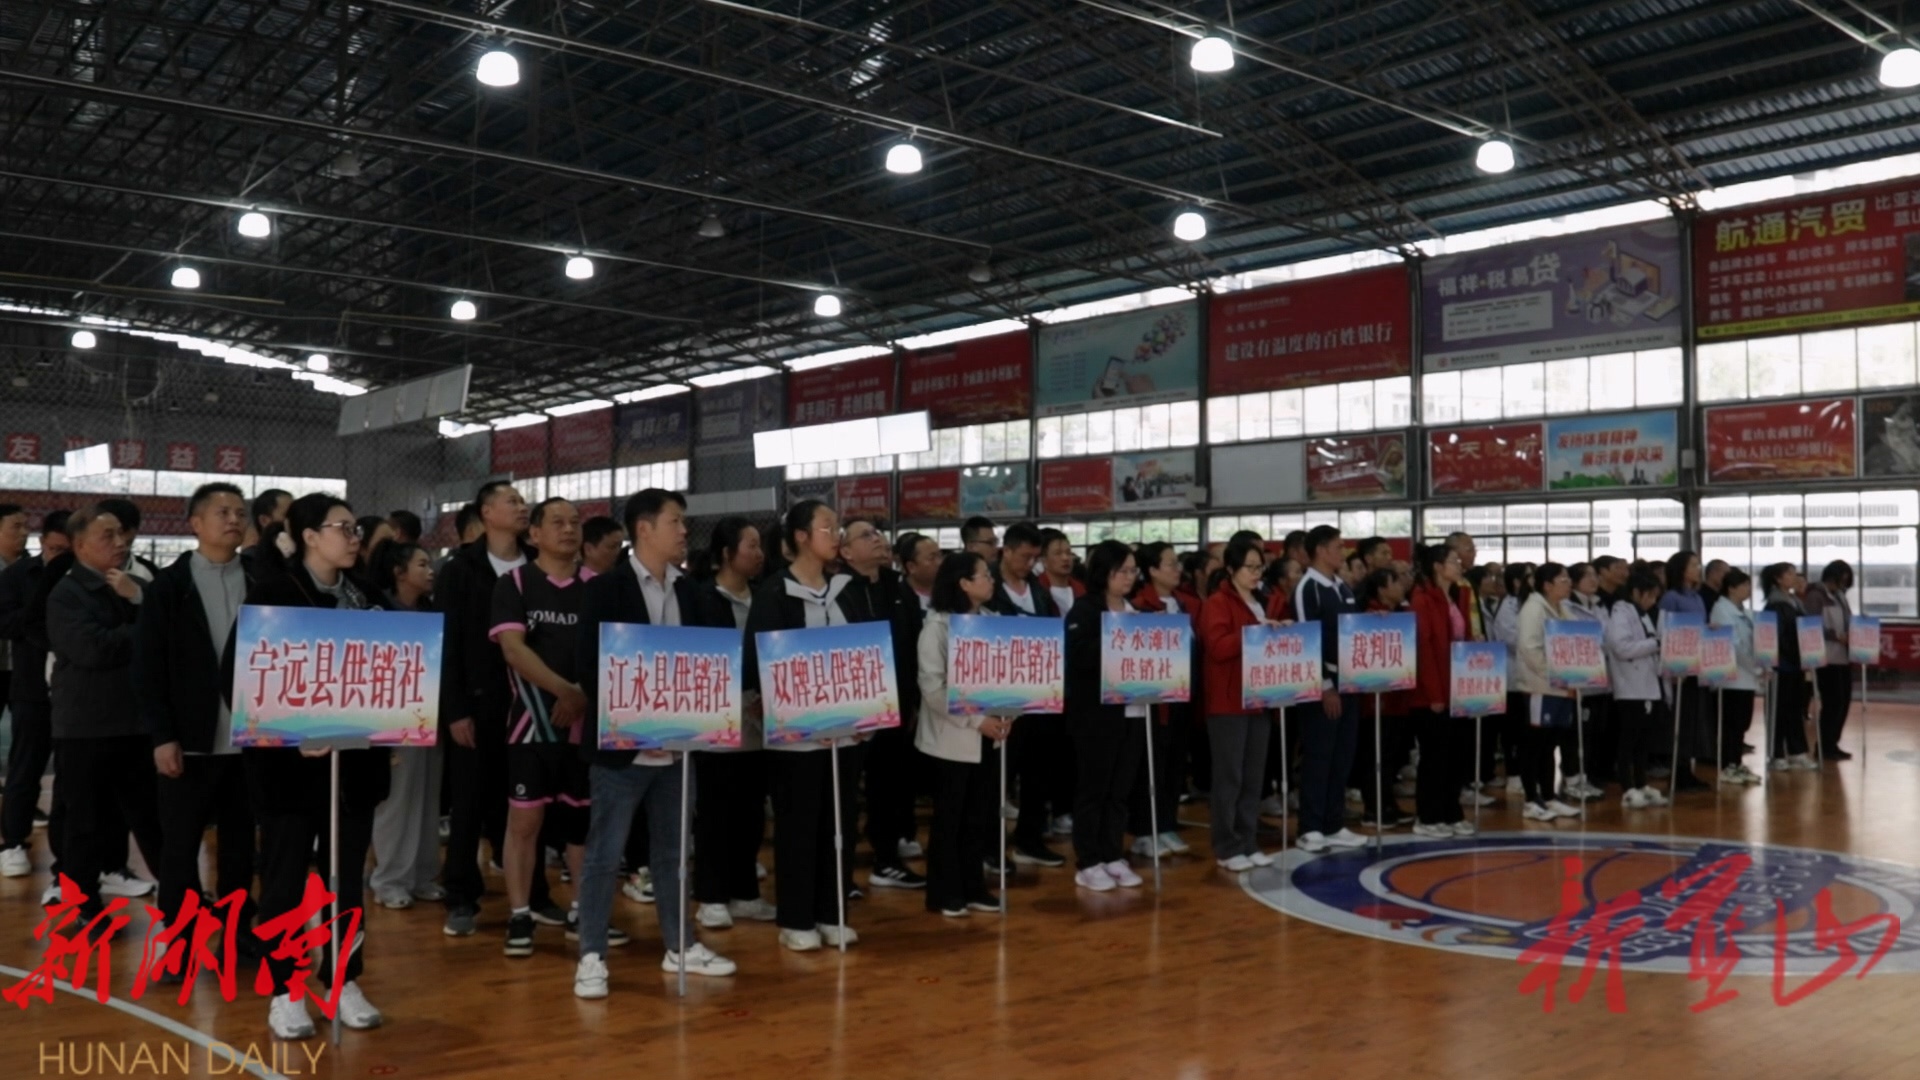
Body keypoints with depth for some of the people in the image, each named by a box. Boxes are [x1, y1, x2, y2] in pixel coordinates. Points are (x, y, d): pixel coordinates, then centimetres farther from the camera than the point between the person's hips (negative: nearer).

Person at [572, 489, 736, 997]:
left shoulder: (688, 591, 10)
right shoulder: (605, 589, -7)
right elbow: (587, 666, -11)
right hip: (622, 743, -5)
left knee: (671, 850, 14)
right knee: (604, 853, 1)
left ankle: (679, 945, 24)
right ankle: (592, 955, 10)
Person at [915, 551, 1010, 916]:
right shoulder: (937, 625, -11)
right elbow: (933, 686, -16)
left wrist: (1003, 715, -5)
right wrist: (975, 720, -18)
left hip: (985, 735, 6)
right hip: (952, 736, -6)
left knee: (979, 813, 11)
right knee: (949, 815, 3)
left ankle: (972, 887, 23)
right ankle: (944, 894, 14)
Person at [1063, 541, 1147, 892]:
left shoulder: (1136, 610, 13)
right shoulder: (1084, 610, -7)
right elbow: (1079, 657, -18)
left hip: (1132, 710, 6)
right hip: (1097, 712, -6)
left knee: (1120, 788, 10)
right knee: (1093, 787, 1)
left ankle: (1114, 857, 19)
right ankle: (1087, 863, 8)